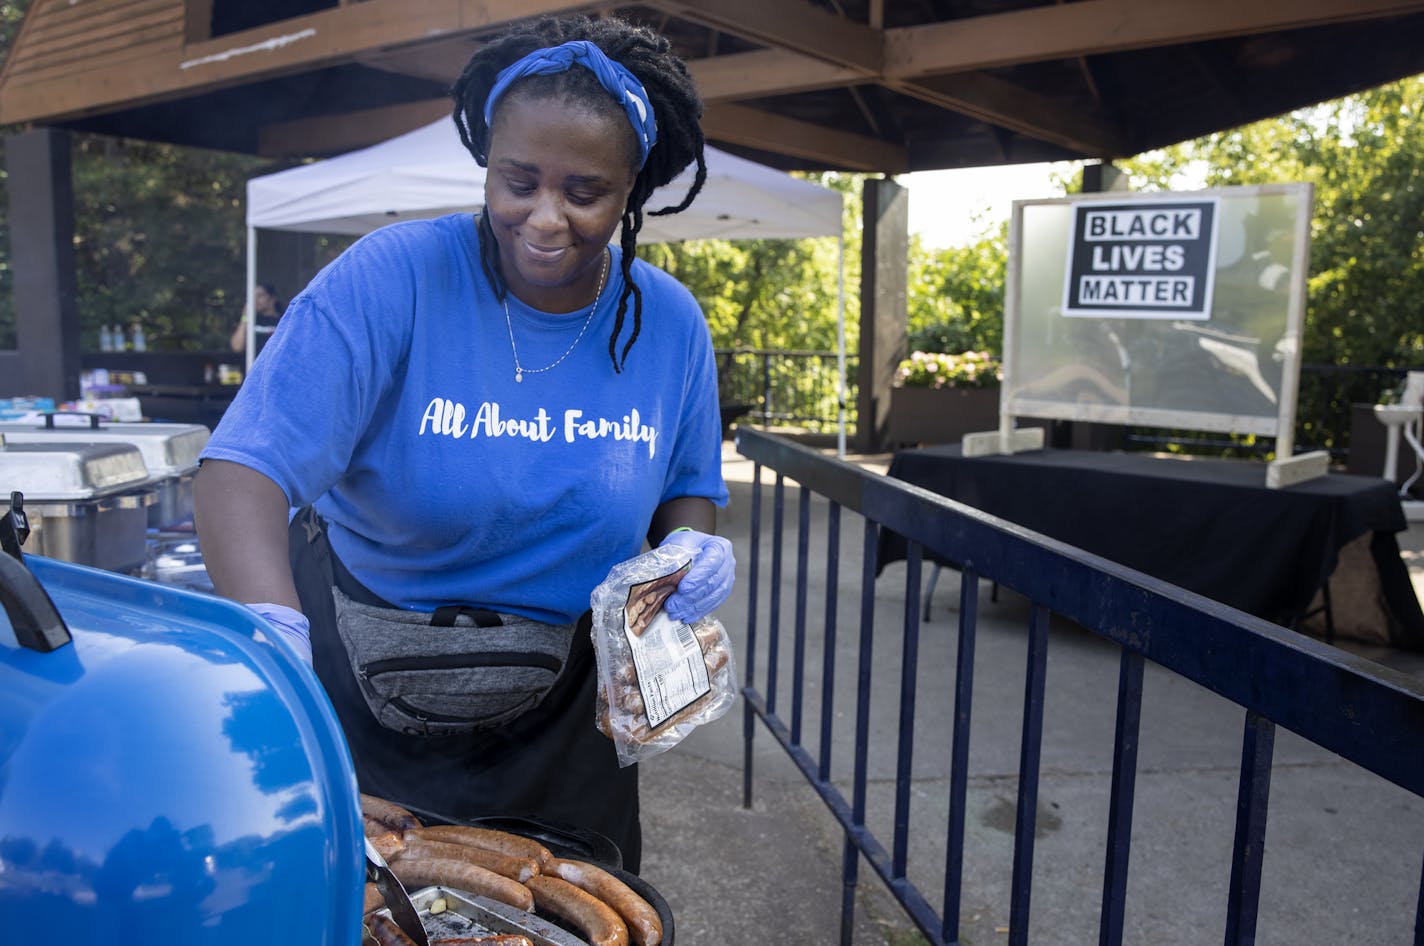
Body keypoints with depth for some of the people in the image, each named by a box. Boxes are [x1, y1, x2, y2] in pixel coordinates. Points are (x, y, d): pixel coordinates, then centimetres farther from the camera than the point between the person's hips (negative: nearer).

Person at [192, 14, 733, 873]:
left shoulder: (671, 324, -7)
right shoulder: (393, 278, -20)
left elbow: (686, 492, 7)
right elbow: (244, 469, -28)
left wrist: (694, 550, -17)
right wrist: (275, 641, -45)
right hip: (360, 693, -2)